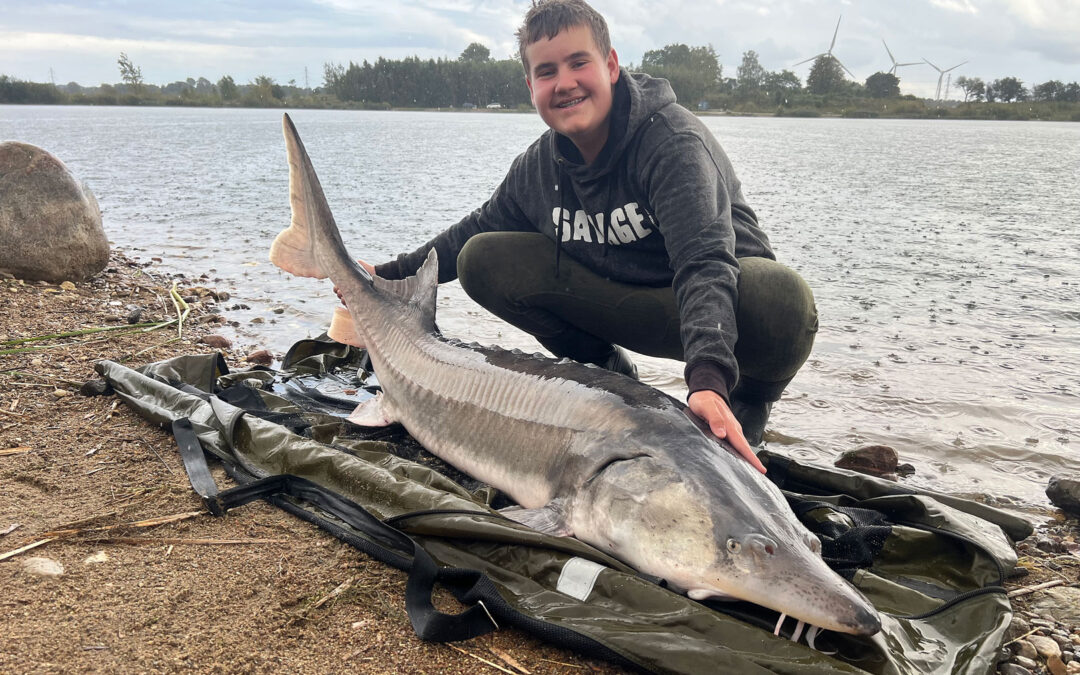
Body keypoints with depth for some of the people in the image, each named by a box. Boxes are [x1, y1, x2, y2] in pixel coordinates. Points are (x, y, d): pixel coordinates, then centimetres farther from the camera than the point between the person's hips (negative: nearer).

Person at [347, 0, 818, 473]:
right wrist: (390, 275, 10)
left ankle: (748, 404, -4)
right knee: (482, 258, -8)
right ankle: (609, 373, 7)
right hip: (618, 300, 5)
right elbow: (478, 227, 14)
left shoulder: (674, 141, -24)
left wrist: (708, 378, -53)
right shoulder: (538, 167, -5)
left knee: (781, 297, -40)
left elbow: (704, 262, -37)